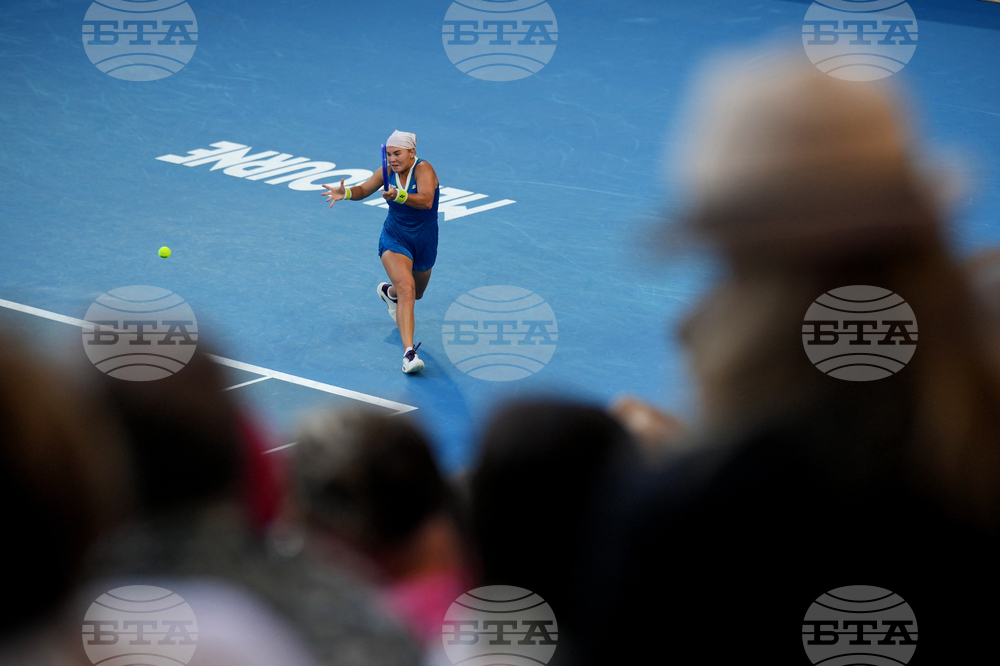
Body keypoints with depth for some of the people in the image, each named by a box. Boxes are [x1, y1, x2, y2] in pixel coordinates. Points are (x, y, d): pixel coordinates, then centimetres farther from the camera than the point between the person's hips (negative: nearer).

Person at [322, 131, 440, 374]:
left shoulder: (423, 169, -20)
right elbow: (364, 189, 9)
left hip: (424, 244, 1)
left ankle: (388, 291, 62)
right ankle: (409, 353, -37)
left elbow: (426, 200, -38)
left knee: (416, 293, 24)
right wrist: (346, 193, -13)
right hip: (394, 241, -1)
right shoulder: (387, 171, -8)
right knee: (406, 287, -27)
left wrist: (399, 196, -55)